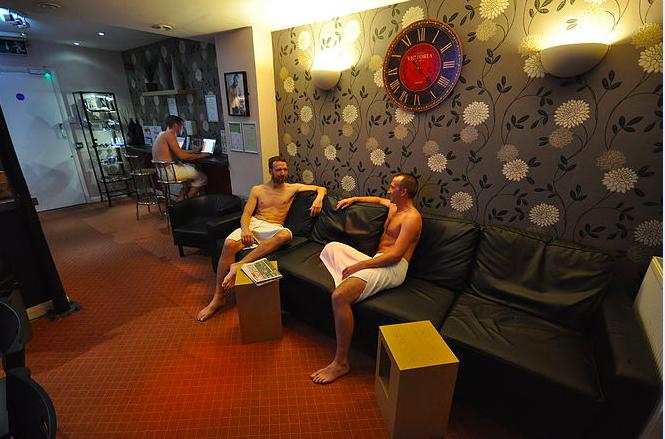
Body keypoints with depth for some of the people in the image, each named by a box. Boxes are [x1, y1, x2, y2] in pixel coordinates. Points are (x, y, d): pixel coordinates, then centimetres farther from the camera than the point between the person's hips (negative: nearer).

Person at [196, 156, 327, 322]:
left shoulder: (292, 188, 12)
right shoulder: (257, 190, 15)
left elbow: (321, 188, 13)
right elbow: (246, 214, 6)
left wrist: (318, 199, -11)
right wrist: (245, 229, -16)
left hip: (272, 229, -1)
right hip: (253, 224, 1)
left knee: (285, 234, -38)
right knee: (229, 244, -30)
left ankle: (240, 265, -37)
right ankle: (218, 298, -21)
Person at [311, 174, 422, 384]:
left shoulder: (411, 217, -12)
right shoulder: (394, 206, 17)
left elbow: (395, 255, -22)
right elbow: (377, 199, 41)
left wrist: (358, 266, -22)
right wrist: (353, 199, 28)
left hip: (392, 267, -10)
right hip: (376, 260, 10)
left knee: (339, 296, -30)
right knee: (332, 246, 17)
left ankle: (341, 363, -16)